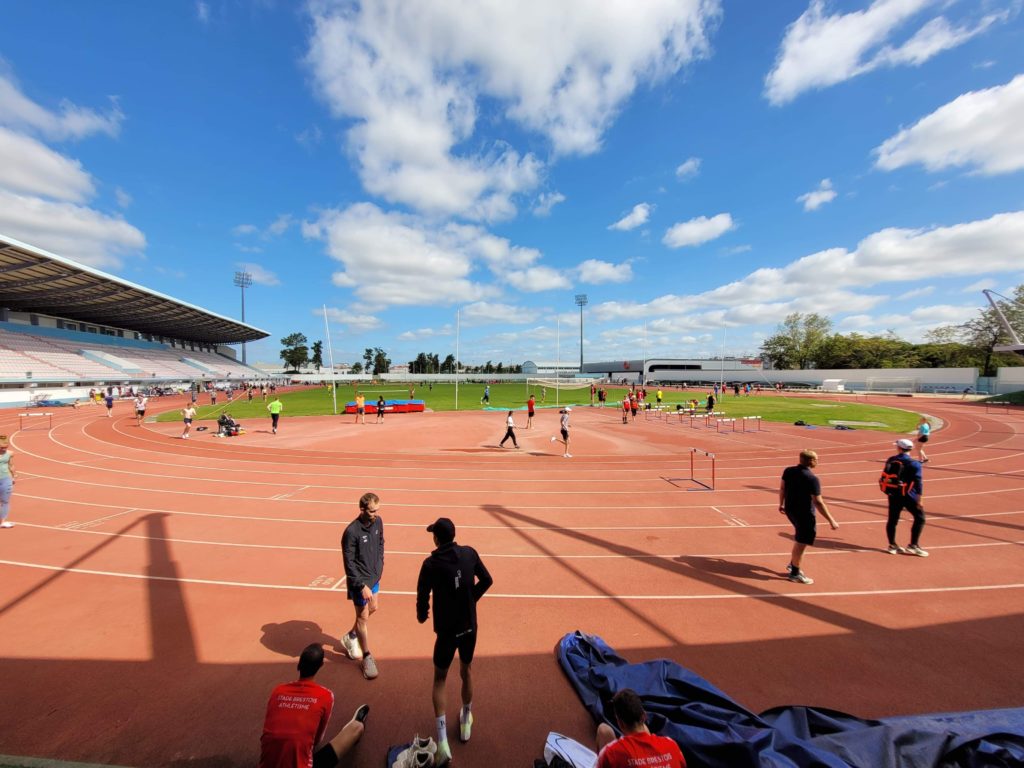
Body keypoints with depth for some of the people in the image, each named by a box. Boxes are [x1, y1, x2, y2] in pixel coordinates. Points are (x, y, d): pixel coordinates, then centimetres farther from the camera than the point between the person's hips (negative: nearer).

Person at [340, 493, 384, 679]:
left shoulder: (377, 522, -9)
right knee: (363, 617, 8)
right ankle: (367, 657, 27)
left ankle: (350, 637, 48)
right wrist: (362, 586, -20)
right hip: (360, 580, -7)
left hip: (374, 577, 7)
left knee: (372, 609, 23)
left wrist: (380, 564, 7)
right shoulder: (352, 532, -28)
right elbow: (349, 563, -21)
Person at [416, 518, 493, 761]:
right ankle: (466, 722, 46)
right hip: (469, 626, 3)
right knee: (466, 671, 27)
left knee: (440, 679, 19)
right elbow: (487, 581, 1)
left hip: (447, 630, -3)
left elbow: (423, 595, -15)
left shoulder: (431, 564, -20)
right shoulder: (470, 553, -10)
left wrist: (422, 615, 7)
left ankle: (442, 739, 12)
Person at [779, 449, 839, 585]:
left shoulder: (788, 471, -1)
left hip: (790, 509, 7)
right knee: (801, 543, 6)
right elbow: (818, 502, -22)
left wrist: (781, 504, 23)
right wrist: (831, 520, -15)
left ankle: (793, 564, 37)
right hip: (804, 513, -7)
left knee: (799, 538, 26)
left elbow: (782, 489, 9)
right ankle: (795, 573, 18)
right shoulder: (812, 479, -22)